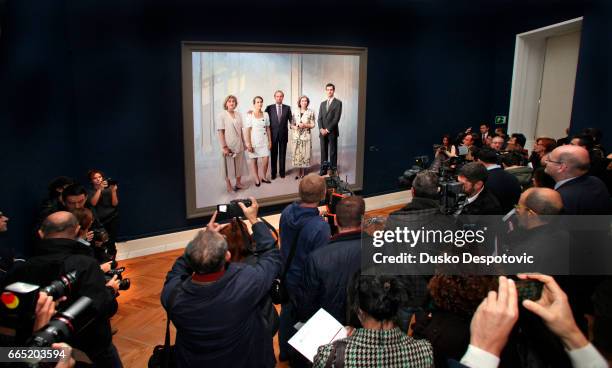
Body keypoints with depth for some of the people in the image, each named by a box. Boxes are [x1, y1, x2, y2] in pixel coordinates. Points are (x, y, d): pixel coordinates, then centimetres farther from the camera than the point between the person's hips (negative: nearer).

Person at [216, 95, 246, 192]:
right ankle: (228, 185, 19)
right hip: (228, 145, -5)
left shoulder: (238, 114, 6)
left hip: (239, 145, 5)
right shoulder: (221, 115, -8)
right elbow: (220, 132, -12)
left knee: (239, 165, 13)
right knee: (228, 165, 5)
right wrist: (224, 147, -17)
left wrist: (244, 143, 11)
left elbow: (241, 130, 12)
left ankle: (238, 183, 29)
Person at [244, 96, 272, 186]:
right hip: (254, 141, -3)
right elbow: (247, 130, -7)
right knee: (253, 160, 3)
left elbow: (268, 129, 11)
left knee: (266, 159, -5)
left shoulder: (265, 114, 7)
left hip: (264, 141, 3)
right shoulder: (250, 115, -4)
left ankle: (264, 177, 15)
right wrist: (248, 144, -11)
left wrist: (270, 141, 7)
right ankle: (257, 179, 14)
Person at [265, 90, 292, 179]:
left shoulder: (287, 108, 5)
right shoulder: (269, 108, 2)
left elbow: (290, 119, 2)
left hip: (283, 134, 1)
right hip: (273, 134, -1)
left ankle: (282, 172, 18)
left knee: (282, 154, 8)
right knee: (274, 154, 6)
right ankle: (273, 173, 15)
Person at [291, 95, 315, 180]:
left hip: (306, 136, -2)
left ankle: (303, 173, 11)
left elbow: (313, 125, 0)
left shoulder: (310, 112, 1)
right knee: (297, 154, 3)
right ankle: (299, 172, 15)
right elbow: (292, 124, 9)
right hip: (296, 136, 2)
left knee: (305, 154, -1)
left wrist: (305, 125, -15)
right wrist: (295, 127, -12)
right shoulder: (295, 112, 8)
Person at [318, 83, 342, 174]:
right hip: (323, 132, 5)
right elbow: (319, 118, 11)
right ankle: (323, 170, 13)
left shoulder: (338, 103, -1)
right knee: (323, 151, 7)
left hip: (332, 132, -5)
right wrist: (321, 129, -6)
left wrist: (328, 129, -13)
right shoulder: (322, 103, 16)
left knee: (333, 152, 1)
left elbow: (336, 118, -10)